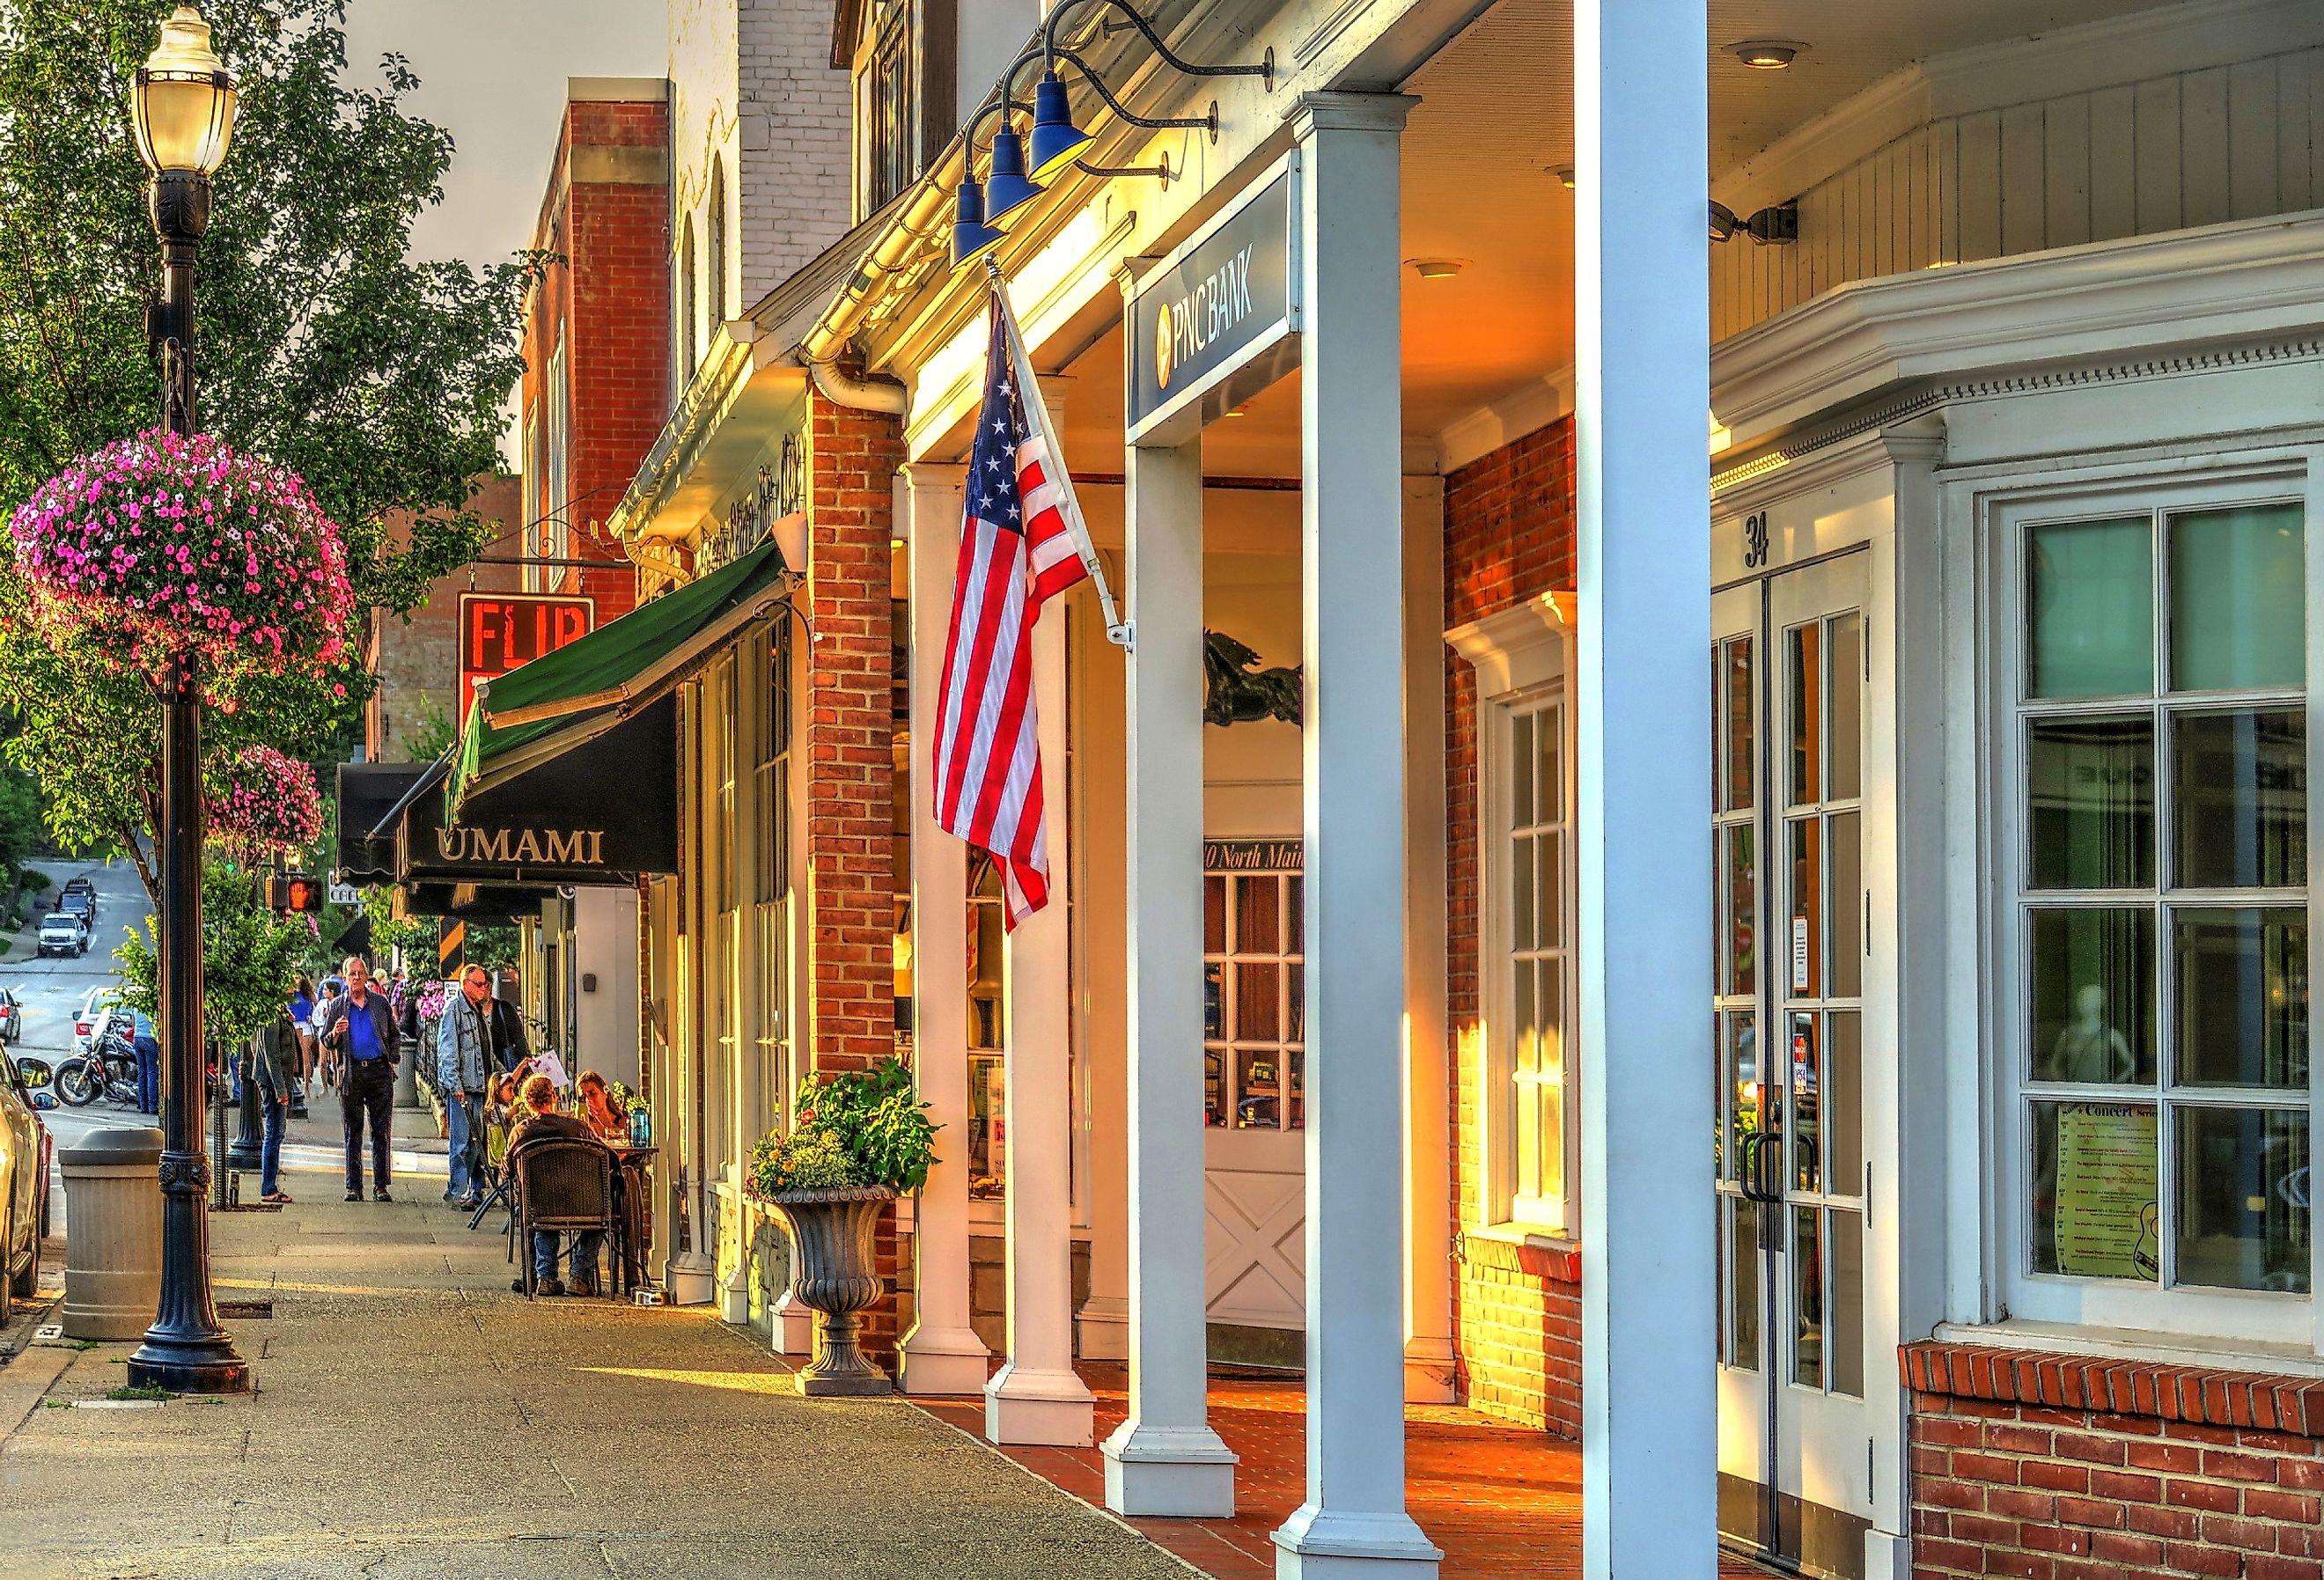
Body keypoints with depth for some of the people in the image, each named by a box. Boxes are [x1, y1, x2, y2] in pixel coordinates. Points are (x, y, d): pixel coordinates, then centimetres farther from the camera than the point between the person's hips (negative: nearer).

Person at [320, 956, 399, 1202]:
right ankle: (354, 1187, 6)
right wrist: (335, 1034, -13)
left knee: (381, 1132, -1)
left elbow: (394, 1035, 17)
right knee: (353, 1133, 3)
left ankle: (380, 1187, 2)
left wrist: (392, 1061, 5)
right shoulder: (337, 1006, 7)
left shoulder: (380, 1002, 10)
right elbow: (326, 1043, 8)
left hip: (379, 1071, 0)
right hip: (351, 1073, 0)